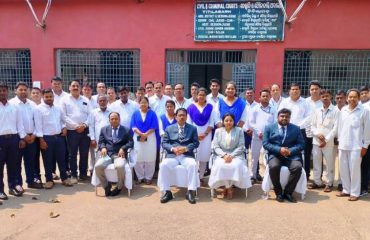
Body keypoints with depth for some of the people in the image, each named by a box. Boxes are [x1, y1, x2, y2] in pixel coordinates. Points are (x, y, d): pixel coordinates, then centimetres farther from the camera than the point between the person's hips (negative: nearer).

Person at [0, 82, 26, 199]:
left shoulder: (14, 107, 9)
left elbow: (19, 124, 9)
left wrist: (22, 138, 4)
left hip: (13, 138, 3)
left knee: (12, 164, 11)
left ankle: (12, 187, 23)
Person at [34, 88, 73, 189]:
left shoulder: (57, 108, 11)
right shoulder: (39, 109, -6)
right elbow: (38, 125, -10)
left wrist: (64, 127, 2)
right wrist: (41, 140, -14)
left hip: (59, 137, 4)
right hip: (46, 138, -4)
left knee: (61, 159, 10)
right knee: (48, 160, 6)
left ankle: (64, 178, 21)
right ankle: (49, 180, 19)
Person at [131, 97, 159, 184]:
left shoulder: (152, 113, 3)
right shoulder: (135, 114, 8)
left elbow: (154, 126, -5)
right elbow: (133, 126, 0)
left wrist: (145, 134, -16)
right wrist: (141, 134, -16)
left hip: (150, 138, -1)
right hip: (138, 138, 2)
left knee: (149, 158, 0)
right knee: (138, 158, 3)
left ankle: (148, 177, 10)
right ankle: (140, 177, 15)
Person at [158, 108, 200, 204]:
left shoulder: (192, 128, 13)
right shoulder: (169, 128, 14)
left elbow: (196, 143, 4)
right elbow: (164, 143, 8)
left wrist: (185, 148, -13)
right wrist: (173, 149, -12)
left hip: (187, 155, -1)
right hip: (172, 155, 1)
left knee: (193, 165, -32)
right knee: (163, 165, -28)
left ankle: (191, 192, -22)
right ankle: (167, 192, -16)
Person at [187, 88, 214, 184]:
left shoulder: (210, 107, 4)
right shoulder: (191, 107, 3)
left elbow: (211, 123, 2)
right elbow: (188, 122, 2)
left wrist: (205, 134, -9)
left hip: (206, 134, 1)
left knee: (204, 155, 0)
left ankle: (201, 177, 11)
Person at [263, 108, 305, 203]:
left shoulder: (296, 128, 14)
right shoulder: (269, 128, 10)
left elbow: (301, 144, 6)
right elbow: (265, 144, 0)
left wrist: (290, 151, -13)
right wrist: (279, 149, -15)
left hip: (291, 155, 2)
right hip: (275, 154, -1)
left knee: (298, 167, -28)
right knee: (273, 167, -32)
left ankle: (287, 192, -9)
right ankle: (278, 193, -10)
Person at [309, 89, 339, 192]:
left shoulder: (335, 111, -4)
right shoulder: (317, 111, 11)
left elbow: (335, 128, -8)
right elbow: (312, 125, 11)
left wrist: (326, 140, -11)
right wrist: (318, 134, -8)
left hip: (329, 142, -4)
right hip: (316, 141, 4)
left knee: (329, 164, 3)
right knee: (316, 162, 10)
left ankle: (329, 183, 16)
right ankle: (317, 182, 21)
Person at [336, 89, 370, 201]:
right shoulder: (343, 110, 7)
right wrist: (339, 140, 12)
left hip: (356, 146, -5)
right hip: (343, 145, 5)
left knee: (354, 169, 1)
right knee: (343, 169, 11)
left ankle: (355, 193, 13)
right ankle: (346, 190, 24)